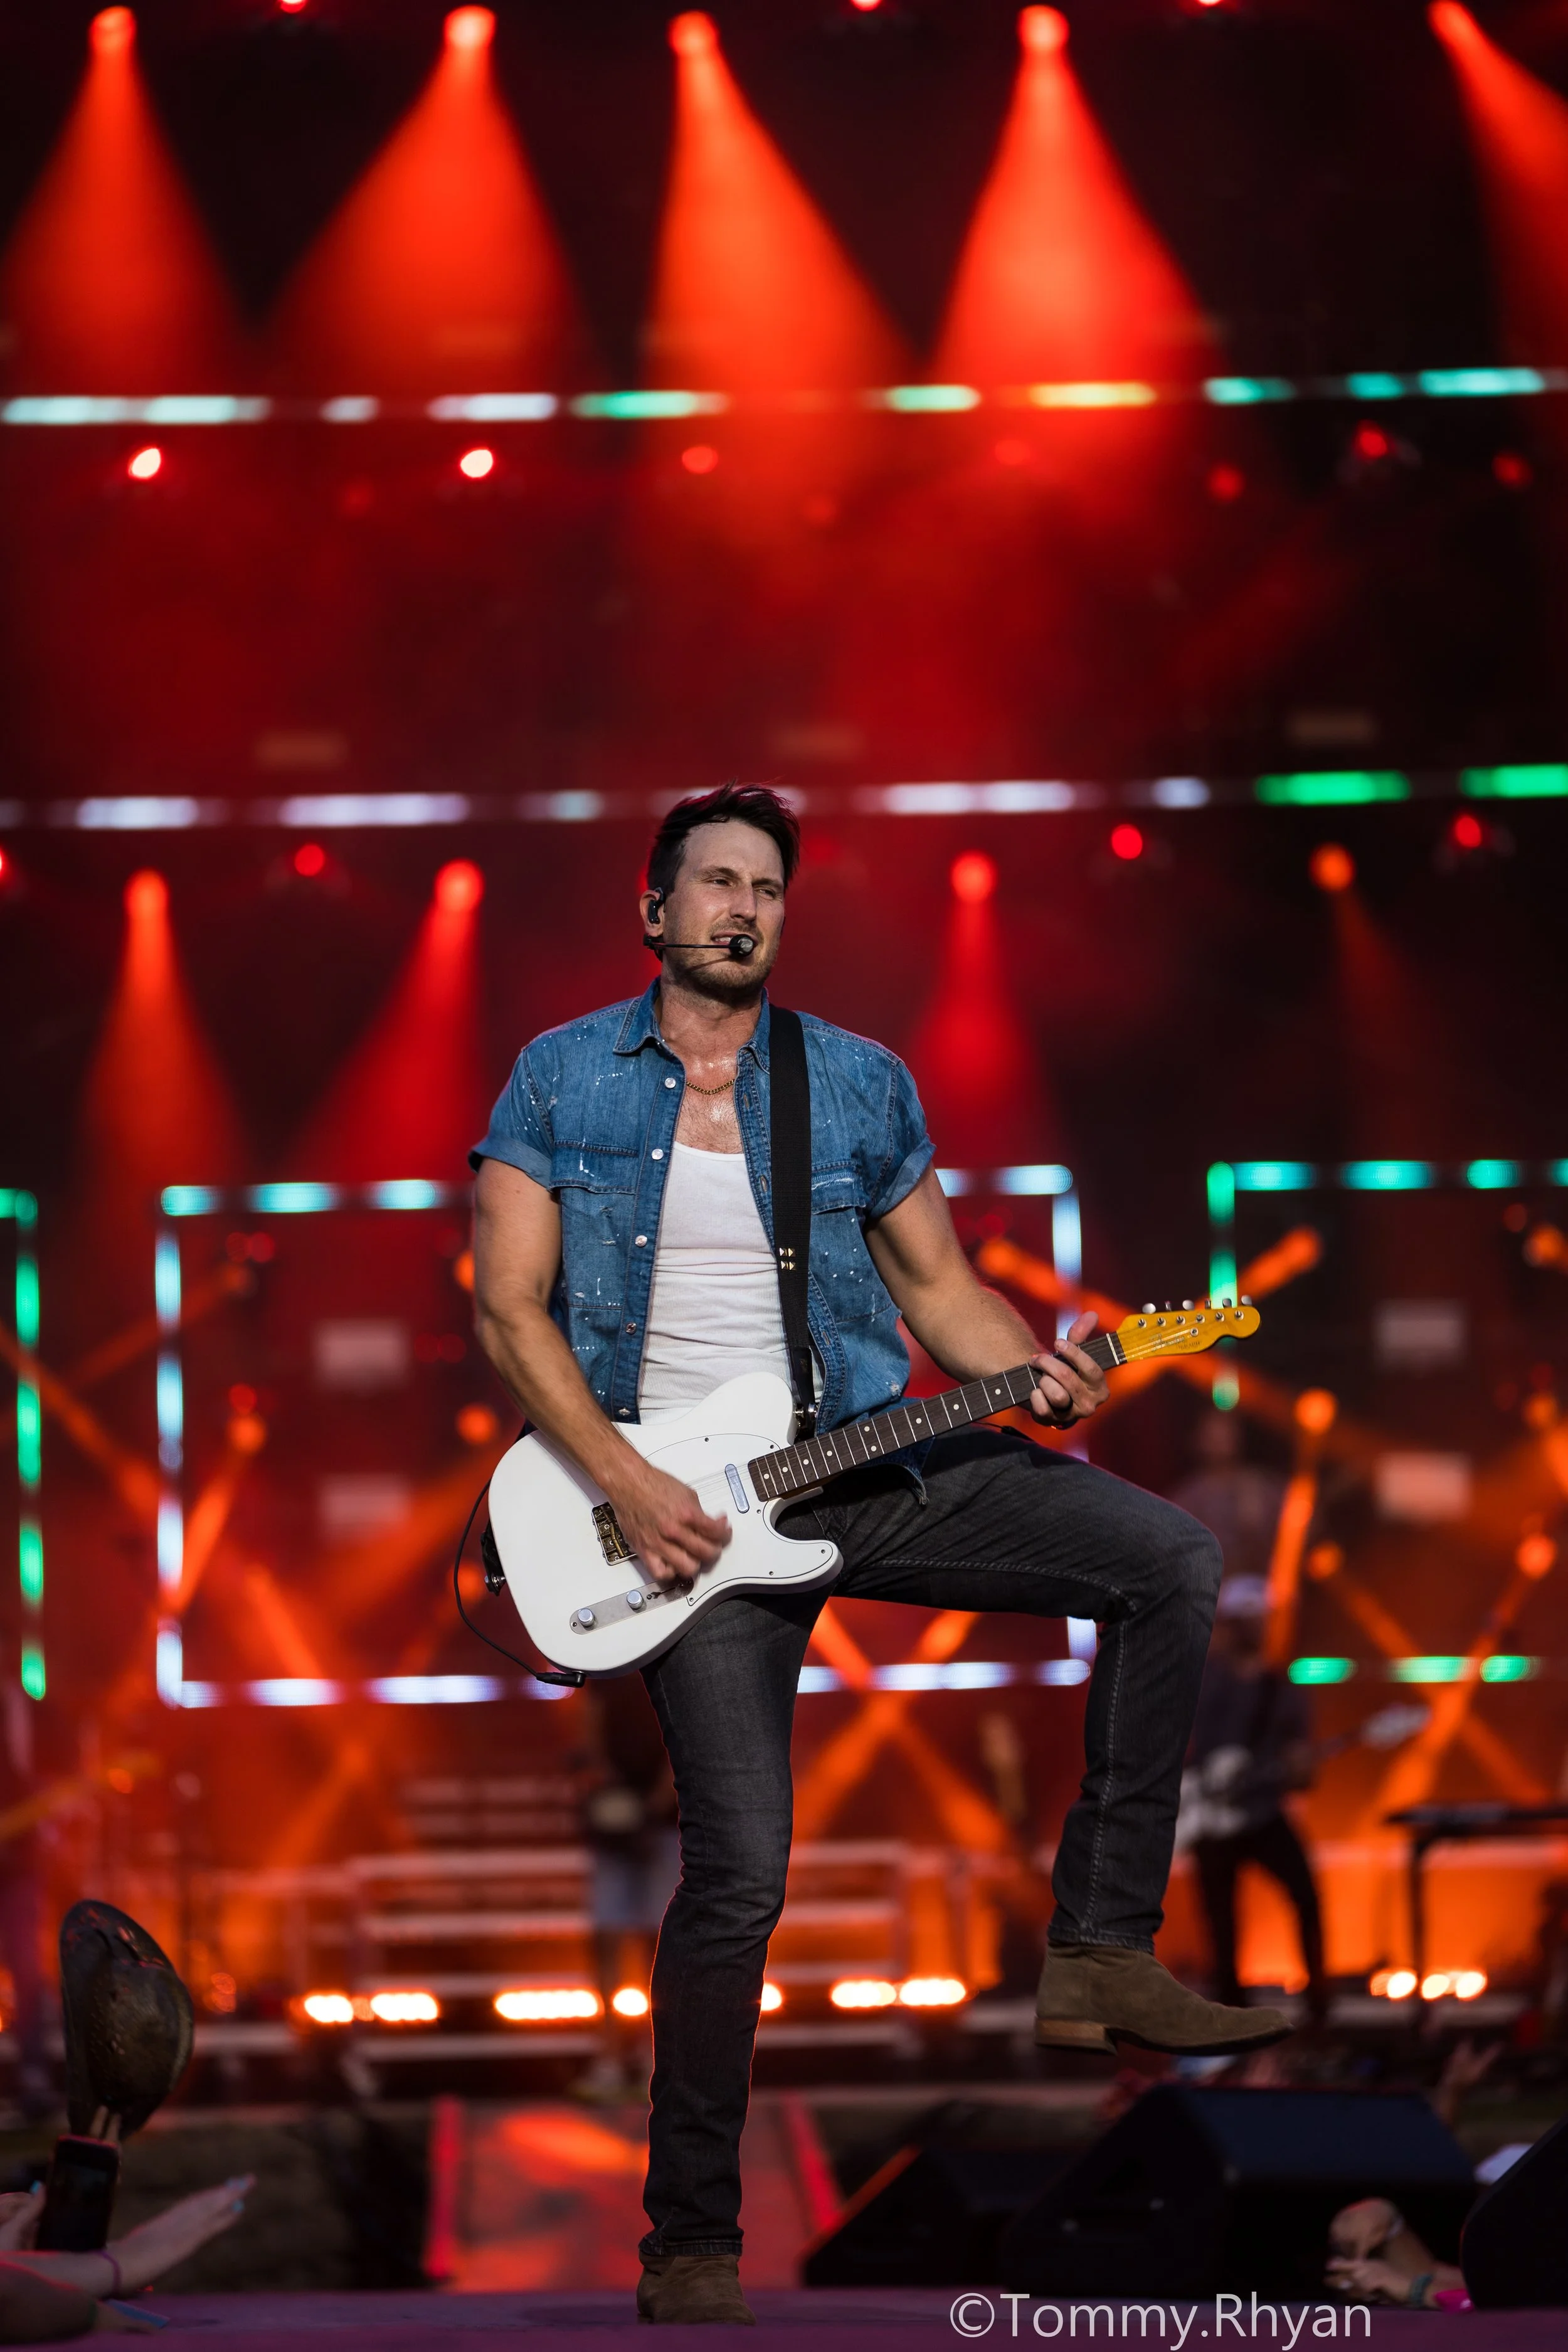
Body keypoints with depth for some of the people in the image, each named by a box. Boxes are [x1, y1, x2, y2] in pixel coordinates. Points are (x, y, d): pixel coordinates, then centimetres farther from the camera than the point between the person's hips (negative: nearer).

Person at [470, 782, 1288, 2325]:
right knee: (739, 1873, -10)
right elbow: (510, 1309, -2)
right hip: (689, 1504, -3)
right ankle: (689, 2243, 2)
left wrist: (1032, 1372, -7)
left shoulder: (862, 1085, 9)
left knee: (1171, 1564, -14)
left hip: (868, 1462, 3)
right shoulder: (564, 1080, 2)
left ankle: (1100, 1946, -9)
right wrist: (626, 1486, -13)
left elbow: (935, 1281, 15)